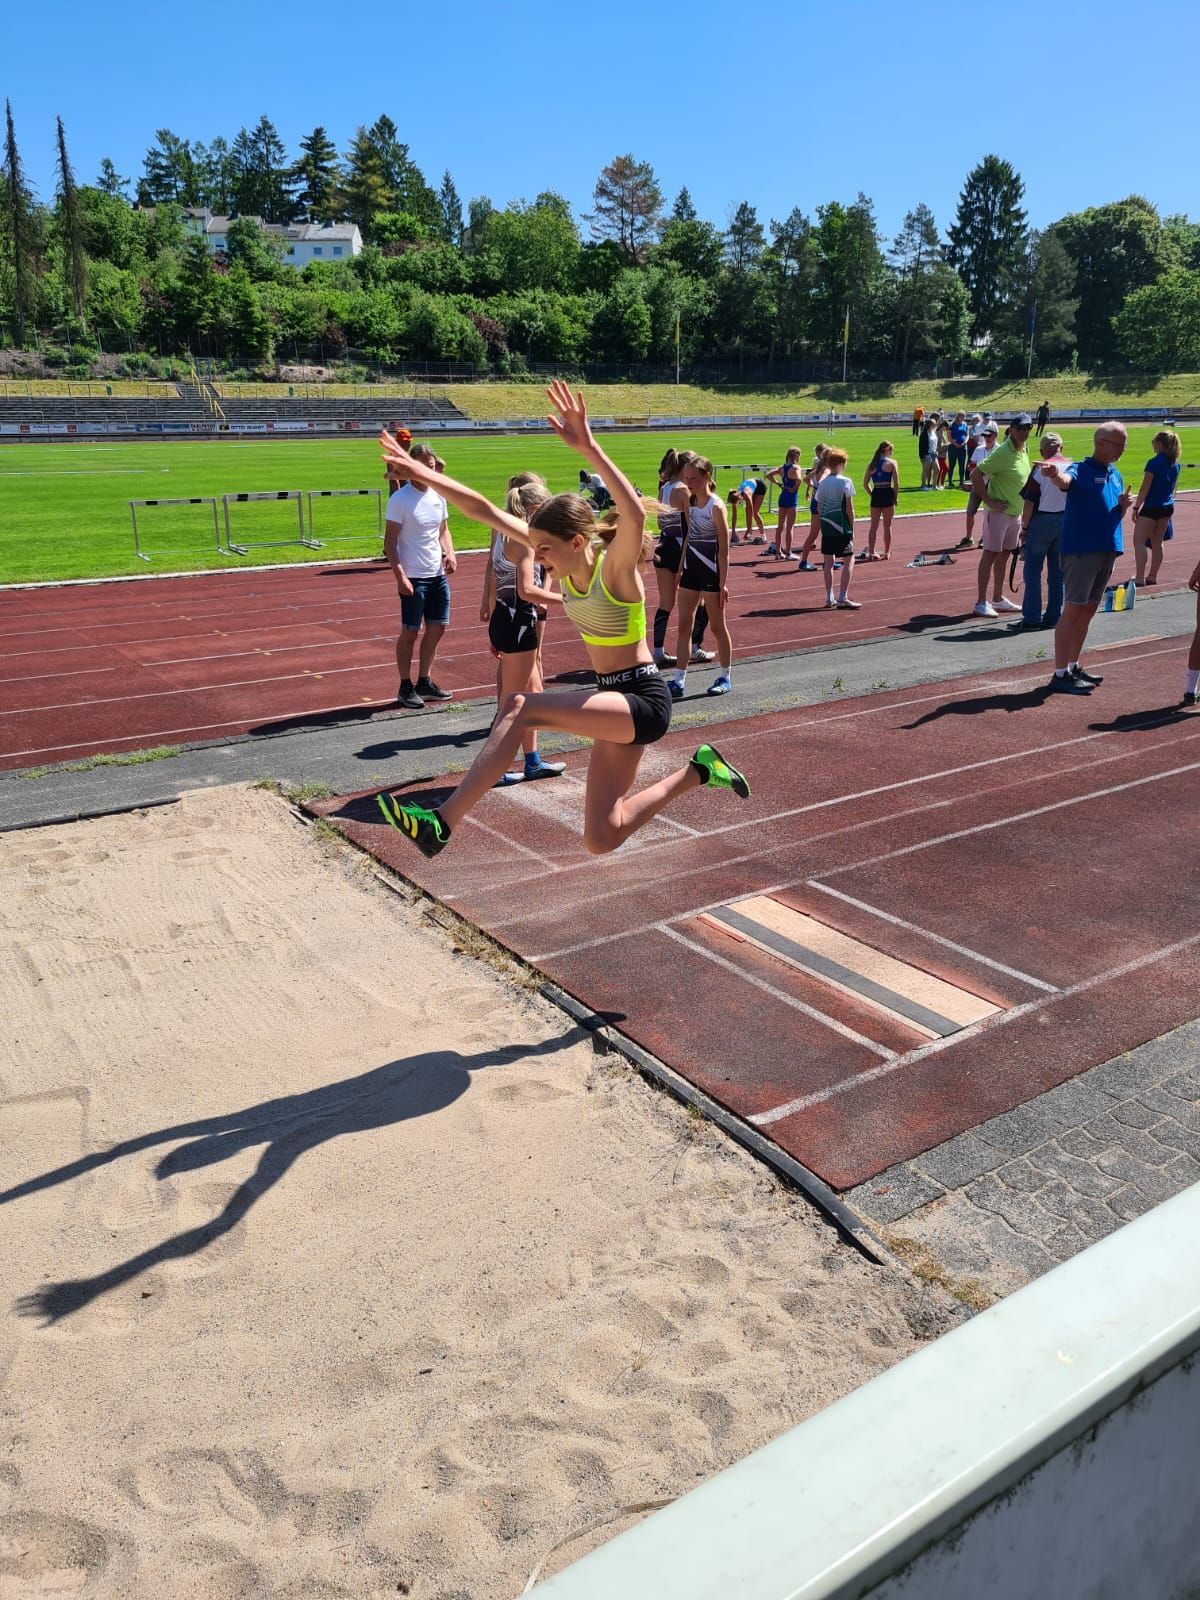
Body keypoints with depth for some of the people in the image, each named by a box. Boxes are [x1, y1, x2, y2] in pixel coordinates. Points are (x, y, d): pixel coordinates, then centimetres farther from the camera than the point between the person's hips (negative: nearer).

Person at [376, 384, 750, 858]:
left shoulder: (615, 567, -19)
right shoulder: (567, 562, -1)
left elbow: (635, 515, -44)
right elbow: (485, 510, 1)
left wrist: (589, 449, -52)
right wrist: (424, 474, -3)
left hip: (642, 700, -8)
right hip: (615, 701, 9)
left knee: (520, 706, -26)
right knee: (601, 839, 10)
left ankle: (442, 823, -22)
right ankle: (696, 772, 24)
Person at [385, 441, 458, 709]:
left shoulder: (438, 495, 7)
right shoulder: (400, 499, -11)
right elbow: (390, 542, -11)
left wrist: (450, 553, -1)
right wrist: (400, 577, -19)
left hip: (438, 575, 7)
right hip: (413, 577, -7)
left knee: (437, 628, 12)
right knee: (410, 632, 1)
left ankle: (424, 682, 25)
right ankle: (406, 688, 13)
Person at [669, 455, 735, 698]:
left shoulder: (716, 507, -13)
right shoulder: (690, 502, 7)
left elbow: (724, 549, -13)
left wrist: (723, 583, -16)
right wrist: (680, 569, 13)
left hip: (710, 570, -7)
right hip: (691, 568, 7)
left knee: (717, 625, 5)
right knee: (683, 625, 3)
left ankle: (725, 677, 19)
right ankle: (679, 680, 6)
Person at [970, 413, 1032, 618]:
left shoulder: (1023, 449, 9)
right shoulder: (1002, 452, -16)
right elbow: (975, 475, -21)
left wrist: (1024, 514, 15)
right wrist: (989, 501, -19)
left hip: (1016, 512, 8)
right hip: (999, 512, -8)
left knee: (1004, 555, 14)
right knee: (990, 554, -4)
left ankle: (998, 599, 23)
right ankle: (981, 603, 0)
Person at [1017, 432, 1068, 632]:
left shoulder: (1040, 469, -11)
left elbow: (1029, 502, -12)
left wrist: (1024, 528, -3)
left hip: (1041, 520, -5)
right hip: (1065, 522, 5)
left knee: (1032, 571, 2)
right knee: (1057, 572, 10)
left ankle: (1032, 617, 0)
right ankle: (1053, 616, 14)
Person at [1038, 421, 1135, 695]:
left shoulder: (1116, 475, 16)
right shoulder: (1080, 469, -8)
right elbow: (1065, 480, -32)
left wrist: (1123, 505, 1)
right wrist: (1055, 474, -56)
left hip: (1107, 551, 8)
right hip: (1081, 550, -8)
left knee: (1088, 610, 12)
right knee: (1073, 610, -8)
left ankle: (1073, 667, 22)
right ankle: (1060, 675, -7)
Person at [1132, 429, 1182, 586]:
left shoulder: (1154, 463, -15)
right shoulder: (1175, 464, 8)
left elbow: (1144, 489, -15)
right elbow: (1172, 487, 17)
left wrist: (1136, 508, -10)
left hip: (1152, 507, -8)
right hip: (1168, 507, 8)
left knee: (1139, 541, -5)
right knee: (1157, 543, 14)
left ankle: (1140, 579, -14)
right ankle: (1152, 576, 19)